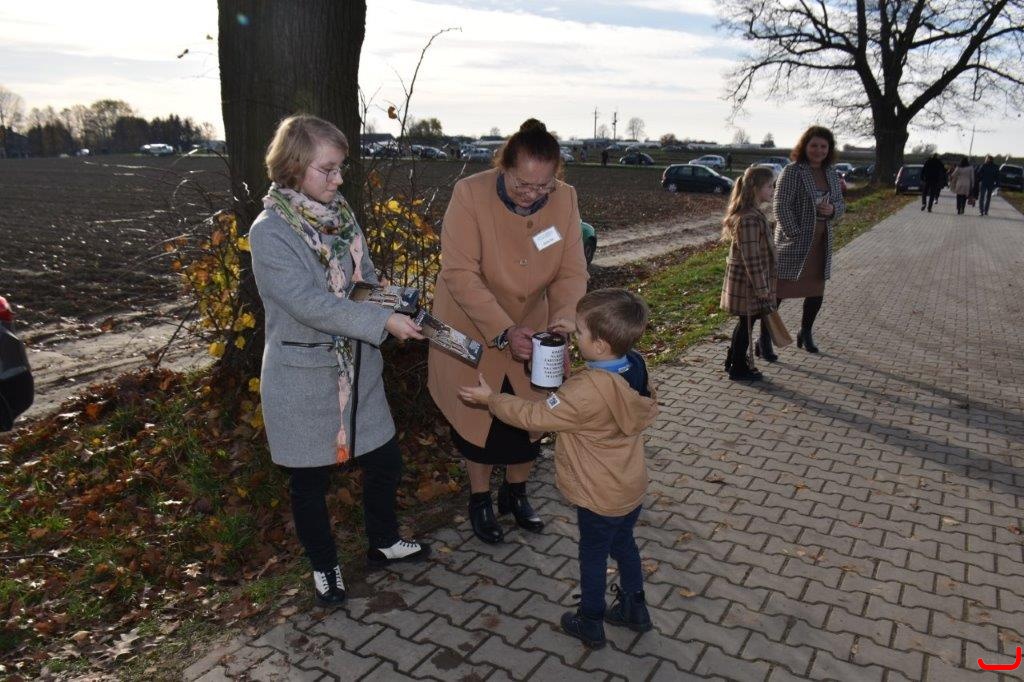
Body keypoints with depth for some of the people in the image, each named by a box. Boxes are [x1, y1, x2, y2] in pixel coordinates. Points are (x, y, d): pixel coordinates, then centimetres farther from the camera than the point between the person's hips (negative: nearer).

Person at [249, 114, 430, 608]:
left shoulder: (340, 215, 1)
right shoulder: (269, 232, -18)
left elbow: (366, 278, 10)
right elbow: (308, 303, -27)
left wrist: (395, 303, -11)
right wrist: (383, 321, -31)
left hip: (357, 368, 6)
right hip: (303, 380, -6)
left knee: (385, 461, 16)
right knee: (310, 481, 13)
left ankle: (383, 542, 42)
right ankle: (323, 565, 37)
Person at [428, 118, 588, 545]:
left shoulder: (565, 198, -12)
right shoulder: (470, 194, -24)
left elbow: (572, 271, -11)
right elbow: (460, 274, -27)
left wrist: (565, 315, -32)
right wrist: (503, 331, -36)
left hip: (532, 331, 4)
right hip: (475, 333, -3)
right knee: (478, 418, 11)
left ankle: (515, 493, 41)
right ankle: (480, 500, 37)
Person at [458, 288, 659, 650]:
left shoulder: (586, 391, -34)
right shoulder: (636, 367, -12)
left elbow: (535, 416, -24)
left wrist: (490, 398, -11)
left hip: (600, 497, -7)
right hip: (632, 486, 7)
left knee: (593, 555, 15)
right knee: (624, 544, 27)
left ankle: (590, 624, 35)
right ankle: (635, 609, 45)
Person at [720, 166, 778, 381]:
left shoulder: (751, 214, 9)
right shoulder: (749, 219, -24)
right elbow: (751, 257, -24)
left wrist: (762, 285, 22)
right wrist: (761, 287, -19)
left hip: (745, 281, 10)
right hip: (748, 282, -10)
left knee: (745, 322, 20)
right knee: (747, 323, 3)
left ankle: (734, 360, 32)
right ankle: (738, 368, 16)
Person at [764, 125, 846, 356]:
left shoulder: (832, 174, 9)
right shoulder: (792, 172, -11)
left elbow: (841, 204, 15)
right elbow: (781, 207, -16)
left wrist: (832, 210, -9)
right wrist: (794, 236, -20)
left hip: (821, 244, 7)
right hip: (794, 242, -7)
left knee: (816, 291, 15)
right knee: (778, 290, -2)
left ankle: (805, 334, 35)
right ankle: (764, 341, 7)